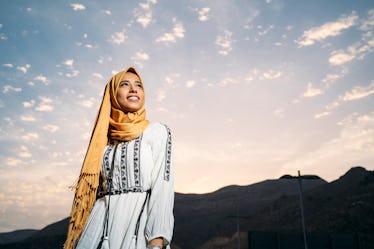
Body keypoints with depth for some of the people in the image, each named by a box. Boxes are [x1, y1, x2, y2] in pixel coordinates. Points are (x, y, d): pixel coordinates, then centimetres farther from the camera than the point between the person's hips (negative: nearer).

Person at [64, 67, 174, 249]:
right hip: (100, 226, 4)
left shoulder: (157, 131, 1)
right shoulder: (105, 139, 14)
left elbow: (162, 187, -9)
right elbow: (94, 190, 15)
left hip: (138, 223, -4)